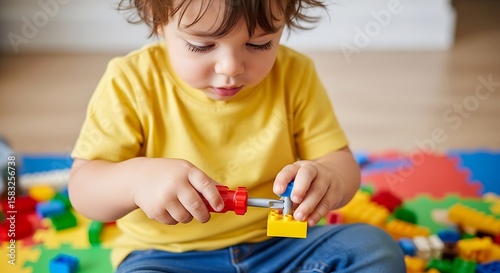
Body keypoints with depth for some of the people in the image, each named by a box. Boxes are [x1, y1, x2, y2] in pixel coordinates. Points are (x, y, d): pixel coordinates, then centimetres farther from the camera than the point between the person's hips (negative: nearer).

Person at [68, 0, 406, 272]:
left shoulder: (295, 76, -3)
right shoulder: (132, 83, -9)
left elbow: (342, 162, 0)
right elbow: (83, 188, -9)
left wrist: (328, 178, -26)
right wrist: (136, 178, -32)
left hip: (278, 245, 3)